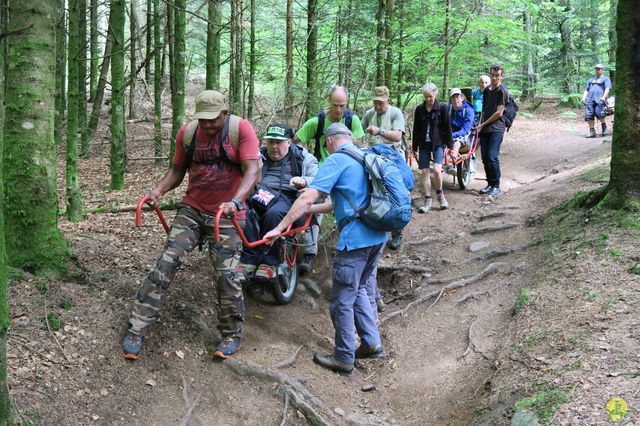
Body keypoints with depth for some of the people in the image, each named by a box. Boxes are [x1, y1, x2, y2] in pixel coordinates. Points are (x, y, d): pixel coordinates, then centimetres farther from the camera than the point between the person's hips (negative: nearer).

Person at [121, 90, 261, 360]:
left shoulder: (241, 129, -14)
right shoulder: (187, 133, -1)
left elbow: (252, 171, -21)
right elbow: (177, 170, 7)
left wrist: (236, 201, -37)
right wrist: (159, 190, -12)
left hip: (226, 215, -3)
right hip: (192, 210, 3)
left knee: (226, 274, -4)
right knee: (166, 263, -8)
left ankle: (232, 334, 18)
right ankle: (137, 330, -2)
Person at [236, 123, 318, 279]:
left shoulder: (303, 157, 13)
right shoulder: (259, 155, 24)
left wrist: (304, 181, -20)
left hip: (287, 197, -3)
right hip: (260, 196, 3)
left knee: (274, 213, -38)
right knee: (247, 212, -33)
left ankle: (269, 263, -27)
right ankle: (248, 260, -28)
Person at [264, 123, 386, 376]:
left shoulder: (336, 160, -8)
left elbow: (307, 198, -17)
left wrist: (280, 227, -12)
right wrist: (314, 210, 28)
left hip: (355, 239, -9)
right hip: (377, 236, 9)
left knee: (342, 301, 4)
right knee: (357, 290, 24)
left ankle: (344, 359, 13)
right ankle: (372, 343, 26)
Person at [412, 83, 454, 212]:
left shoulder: (442, 108, -3)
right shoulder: (419, 109, 5)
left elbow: (447, 128, 0)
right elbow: (416, 129, 10)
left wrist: (450, 145, -1)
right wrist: (414, 147, 9)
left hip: (438, 143, -3)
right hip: (424, 144, 3)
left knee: (437, 169, -19)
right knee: (425, 172, 1)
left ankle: (440, 194, 6)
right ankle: (427, 201, 7)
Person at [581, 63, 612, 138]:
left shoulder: (605, 79, 14)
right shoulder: (591, 79, 30)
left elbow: (607, 88, -1)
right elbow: (586, 90, 28)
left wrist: (604, 97, -18)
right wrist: (584, 98, 10)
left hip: (599, 100, -5)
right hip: (590, 100, 5)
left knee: (599, 113, -23)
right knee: (589, 116, -7)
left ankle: (604, 126, 4)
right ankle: (592, 132, -1)